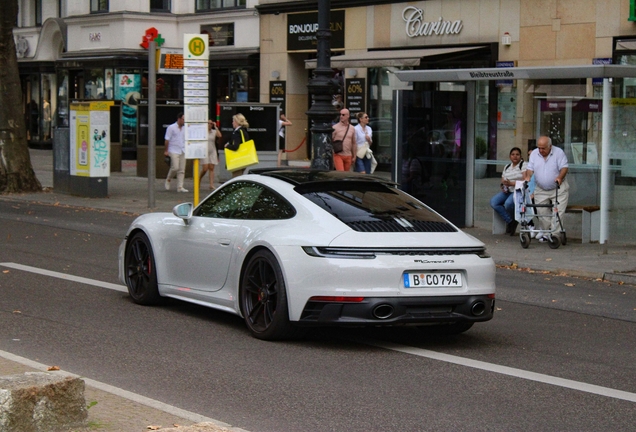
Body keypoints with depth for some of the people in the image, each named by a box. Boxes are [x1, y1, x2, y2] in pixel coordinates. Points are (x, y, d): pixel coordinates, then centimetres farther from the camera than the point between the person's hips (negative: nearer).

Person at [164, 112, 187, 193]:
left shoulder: (184, 129, 13)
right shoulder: (171, 127, -4)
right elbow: (167, 140, -5)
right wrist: (166, 151, -8)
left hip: (182, 152, 6)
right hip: (174, 151, -6)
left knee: (182, 170, 1)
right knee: (175, 167, -14)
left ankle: (180, 187, 3)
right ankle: (168, 180, 13)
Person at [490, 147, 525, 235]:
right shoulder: (507, 167, 21)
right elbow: (503, 181, 21)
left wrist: (511, 183, -18)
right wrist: (503, 186, -3)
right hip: (507, 191, 7)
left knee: (508, 203, -36)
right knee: (493, 202, -20)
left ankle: (513, 220, -5)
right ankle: (510, 221, -13)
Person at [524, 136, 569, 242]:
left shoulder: (559, 153, -7)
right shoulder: (534, 154, 4)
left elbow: (564, 167, -12)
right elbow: (530, 169, 3)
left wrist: (559, 177, -30)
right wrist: (528, 177, -17)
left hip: (558, 189, -3)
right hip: (540, 190, 3)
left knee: (558, 212, -9)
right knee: (541, 212, 1)